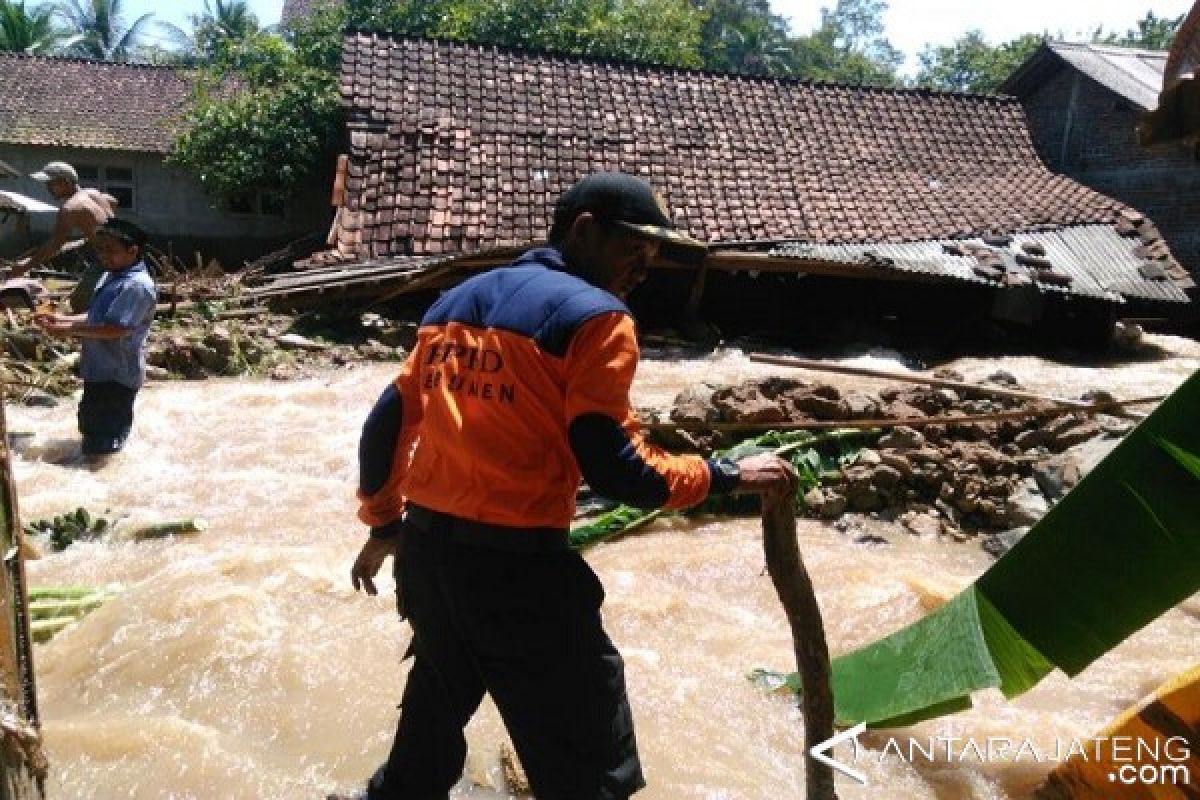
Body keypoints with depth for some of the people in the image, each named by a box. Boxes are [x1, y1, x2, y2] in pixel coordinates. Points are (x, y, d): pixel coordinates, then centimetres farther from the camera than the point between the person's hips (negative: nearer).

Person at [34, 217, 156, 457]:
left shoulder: (137, 286, -22)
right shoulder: (111, 277, 11)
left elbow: (116, 329, -28)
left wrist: (70, 329, -22)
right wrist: (63, 319, 5)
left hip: (117, 375, -10)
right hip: (99, 370, 10)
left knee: (104, 444, 1)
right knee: (90, 424, 25)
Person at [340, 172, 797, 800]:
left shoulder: (455, 301, 14)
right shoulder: (593, 316, -9)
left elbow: (386, 424, 15)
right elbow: (613, 468, -17)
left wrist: (383, 523, 27)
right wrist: (729, 476, -4)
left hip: (425, 552, 8)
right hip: (517, 567, -8)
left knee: (428, 741, 29)